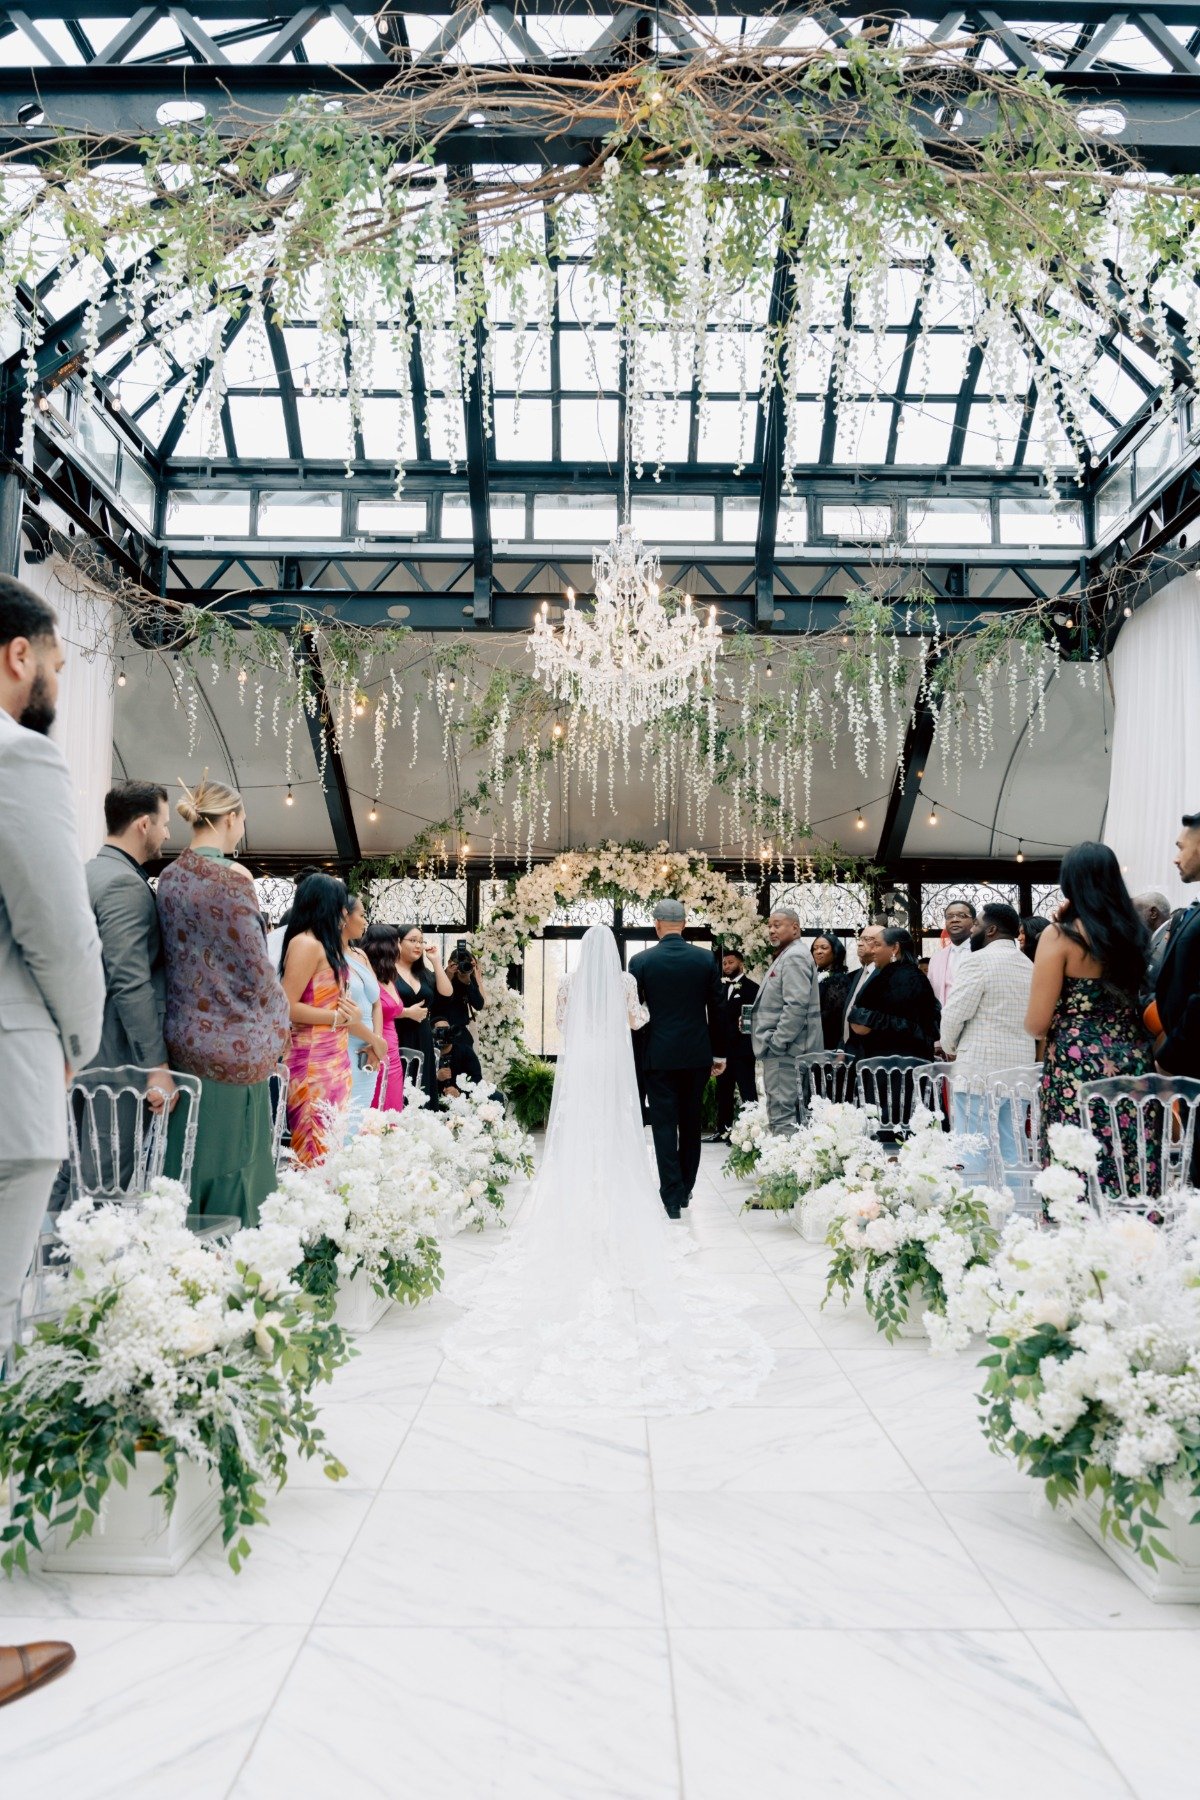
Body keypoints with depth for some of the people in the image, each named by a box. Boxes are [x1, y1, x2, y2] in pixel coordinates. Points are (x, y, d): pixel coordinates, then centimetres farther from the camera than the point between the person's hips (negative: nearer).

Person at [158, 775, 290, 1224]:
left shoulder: (169, 878, 7)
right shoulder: (230, 877, -15)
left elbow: (174, 954, 13)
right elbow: (254, 966, -13)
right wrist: (278, 1026, 1)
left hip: (183, 1036, 7)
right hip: (233, 1044, -7)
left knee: (187, 1157, 14)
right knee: (232, 1162, 1)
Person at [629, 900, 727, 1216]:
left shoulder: (640, 961, -6)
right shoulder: (706, 958, -1)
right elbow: (716, 1010, 1)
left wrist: (632, 1057, 6)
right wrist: (719, 1053, 10)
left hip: (659, 1055, -2)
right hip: (697, 1054, 2)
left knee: (664, 1125, 3)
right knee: (691, 1123, 14)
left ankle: (672, 1197, 0)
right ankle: (685, 1190, 25)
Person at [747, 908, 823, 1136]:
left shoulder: (794, 957, -12)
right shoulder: (786, 955, 20)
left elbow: (796, 1006, -22)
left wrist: (777, 1043, -19)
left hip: (784, 1050, -11)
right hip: (782, 1049, 11)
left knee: (782, 1113, -12)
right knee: (789, 1110, 11)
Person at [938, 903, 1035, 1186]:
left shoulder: (982, 959, -10)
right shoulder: (1029, 966, 13)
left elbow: (954, 1012, -12)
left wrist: (950, 1047, 8)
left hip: (981, 1070, -8)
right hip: (1019, 1070, 8)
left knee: (973, 1157, -6)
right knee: (1011, 1155, 9)